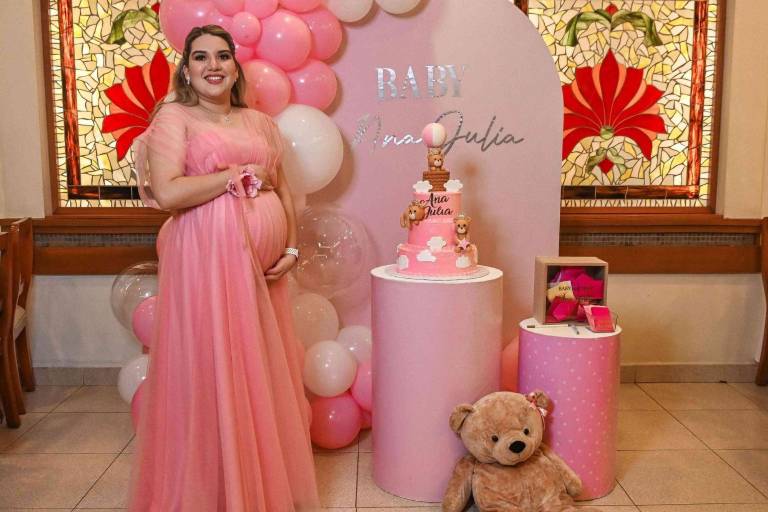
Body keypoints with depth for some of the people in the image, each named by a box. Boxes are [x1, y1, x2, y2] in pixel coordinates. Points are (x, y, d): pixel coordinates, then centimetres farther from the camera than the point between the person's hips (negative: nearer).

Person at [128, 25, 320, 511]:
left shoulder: (260, 121, 16)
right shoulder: (175, 116, 0)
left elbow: (284, 191, 18)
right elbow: (167, 192, -14)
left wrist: (290, 249, 5)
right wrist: (241, 174, -8)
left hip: (263, 266, 6)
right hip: (208, 259, -5)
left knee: (265, 374, 11)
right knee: (213, 375, 0)